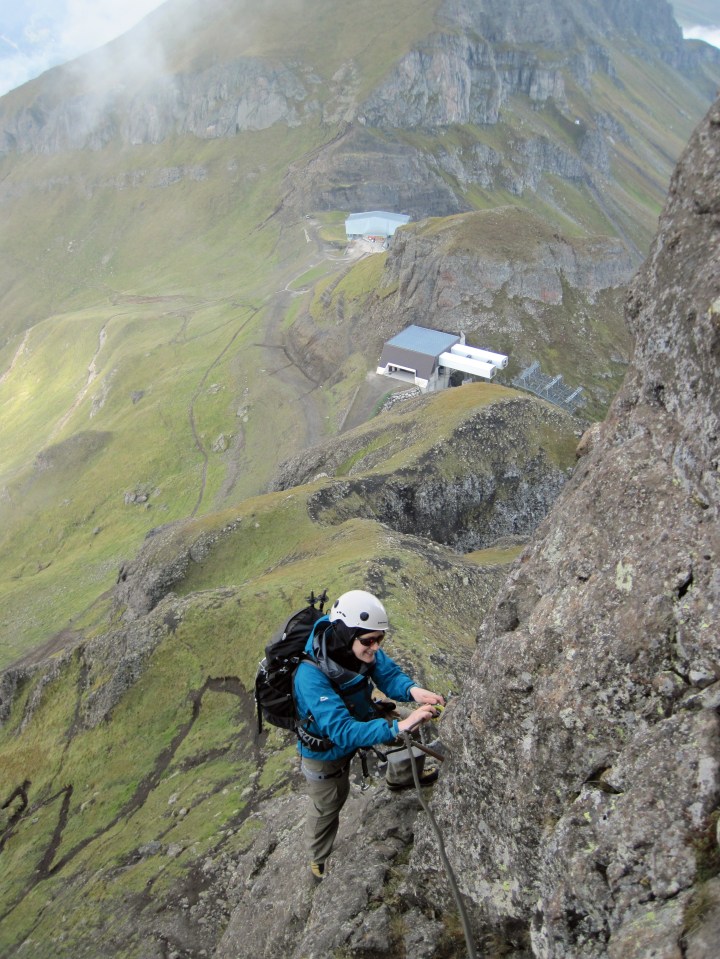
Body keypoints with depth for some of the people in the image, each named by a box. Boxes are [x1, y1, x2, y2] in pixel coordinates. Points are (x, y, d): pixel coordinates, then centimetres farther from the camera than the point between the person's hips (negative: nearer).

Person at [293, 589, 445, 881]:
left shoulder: (362, 648, -28)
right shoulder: (312, 676, -45)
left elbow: (389, 674, -24)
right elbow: (343, 732, -50)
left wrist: (412, 690, -47)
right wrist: (399, 727, -60)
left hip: (357, 722, 4)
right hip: (325, 751, -4)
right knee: (326, 808, 19)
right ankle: (319, 863, 48)